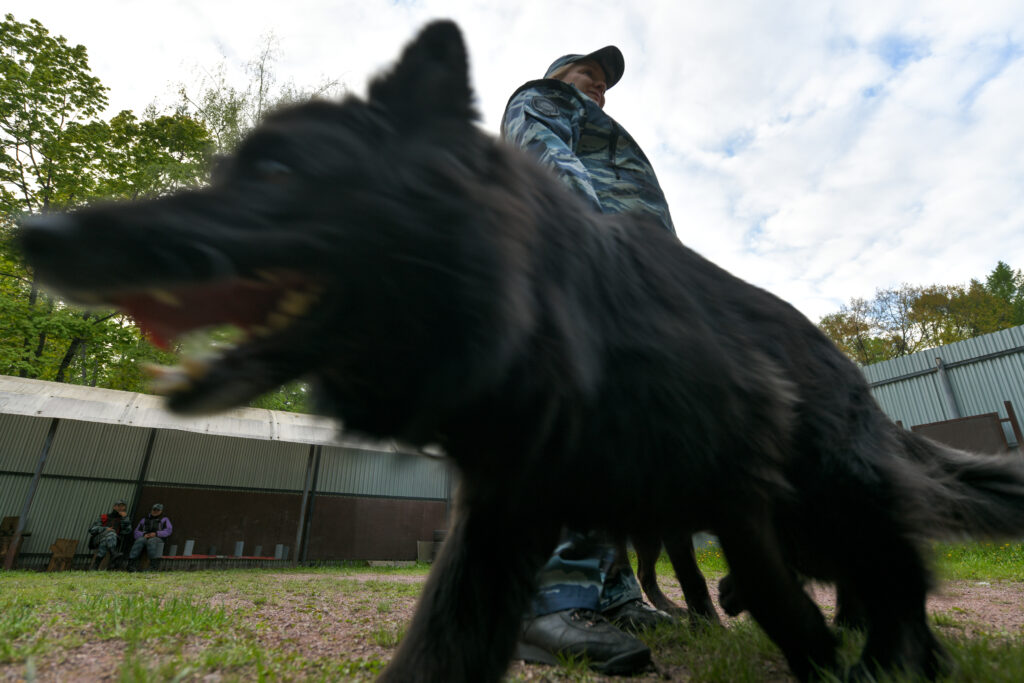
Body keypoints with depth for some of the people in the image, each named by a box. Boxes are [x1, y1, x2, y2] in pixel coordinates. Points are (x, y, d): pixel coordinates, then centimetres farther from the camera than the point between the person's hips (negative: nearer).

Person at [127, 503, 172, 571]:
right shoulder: (144, 519, 28)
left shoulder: (164, 519, 19)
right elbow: (137, 532, 16)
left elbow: (168, 530, 3)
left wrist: (156, 534, -13)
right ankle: (131, 563, -42)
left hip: (157, 538, -2)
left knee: (151, 541, -36)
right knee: (140, 540, -32)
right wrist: (144, 535, -7)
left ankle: (154, 564, -49)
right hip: (144, 537, 3)